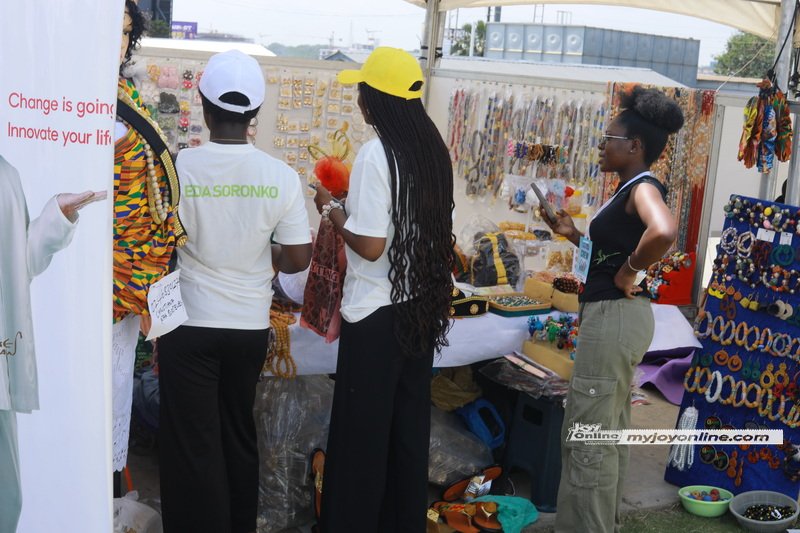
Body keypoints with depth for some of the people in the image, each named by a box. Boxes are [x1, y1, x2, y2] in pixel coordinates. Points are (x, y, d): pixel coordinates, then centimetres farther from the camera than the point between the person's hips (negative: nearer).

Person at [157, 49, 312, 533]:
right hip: (251, 325, 3)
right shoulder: (281, 175, -8)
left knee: (192, 445, 8)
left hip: (189, 325, -3)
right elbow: (298, 260, -5)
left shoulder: (177, 167, -13)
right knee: (240, 434, 20)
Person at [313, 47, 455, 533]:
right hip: (422, 304, 8)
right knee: (409, 423, 16)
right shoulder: (432, 149, 5)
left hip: (377, 311, -8)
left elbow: (370, 246, -20)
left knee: (361, 429, 5)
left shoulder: (377, 154, -17)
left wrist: (332, 208, -5)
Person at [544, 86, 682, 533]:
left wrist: (629, 272, -23)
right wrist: (571, 234, 8)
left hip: (614, 317, -11)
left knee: (586, 437, -2)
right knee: (610, 433, 19)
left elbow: (665, 232, -38)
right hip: (617, 317, 11)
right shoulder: (632, 190, 14)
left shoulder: (643, 187, -15)